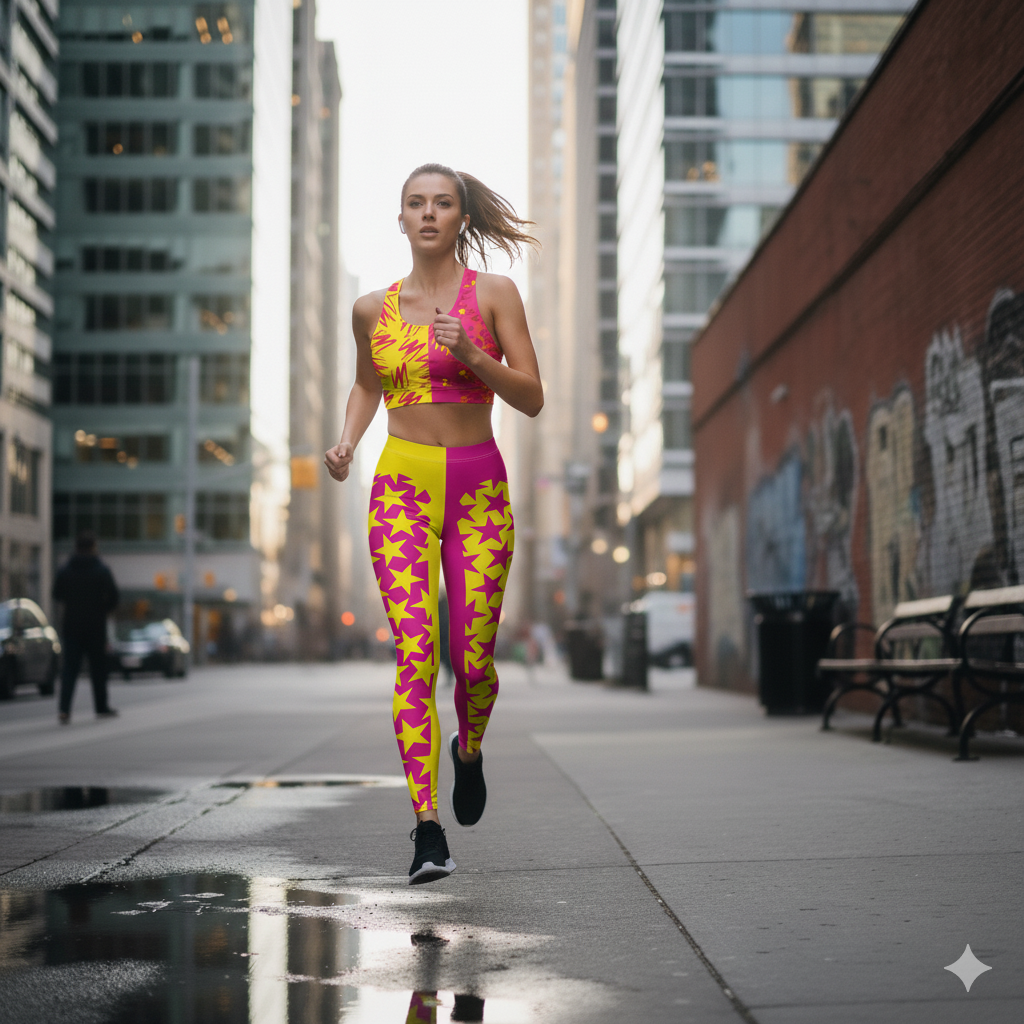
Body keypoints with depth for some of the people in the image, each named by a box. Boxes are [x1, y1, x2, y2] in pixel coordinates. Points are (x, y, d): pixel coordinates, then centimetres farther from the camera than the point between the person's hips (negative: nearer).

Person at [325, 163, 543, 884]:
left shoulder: (494, 295, 2)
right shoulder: (373, 309, 9)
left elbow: (532, 400, -2)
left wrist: (470, 352, -18)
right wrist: (346, 446, 7)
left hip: (479, 487, -1)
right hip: (402, 486, 1)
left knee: (474, 662, -2)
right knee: (416, 652, -13)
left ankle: (469, 750, 34)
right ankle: (428, 829, -13)